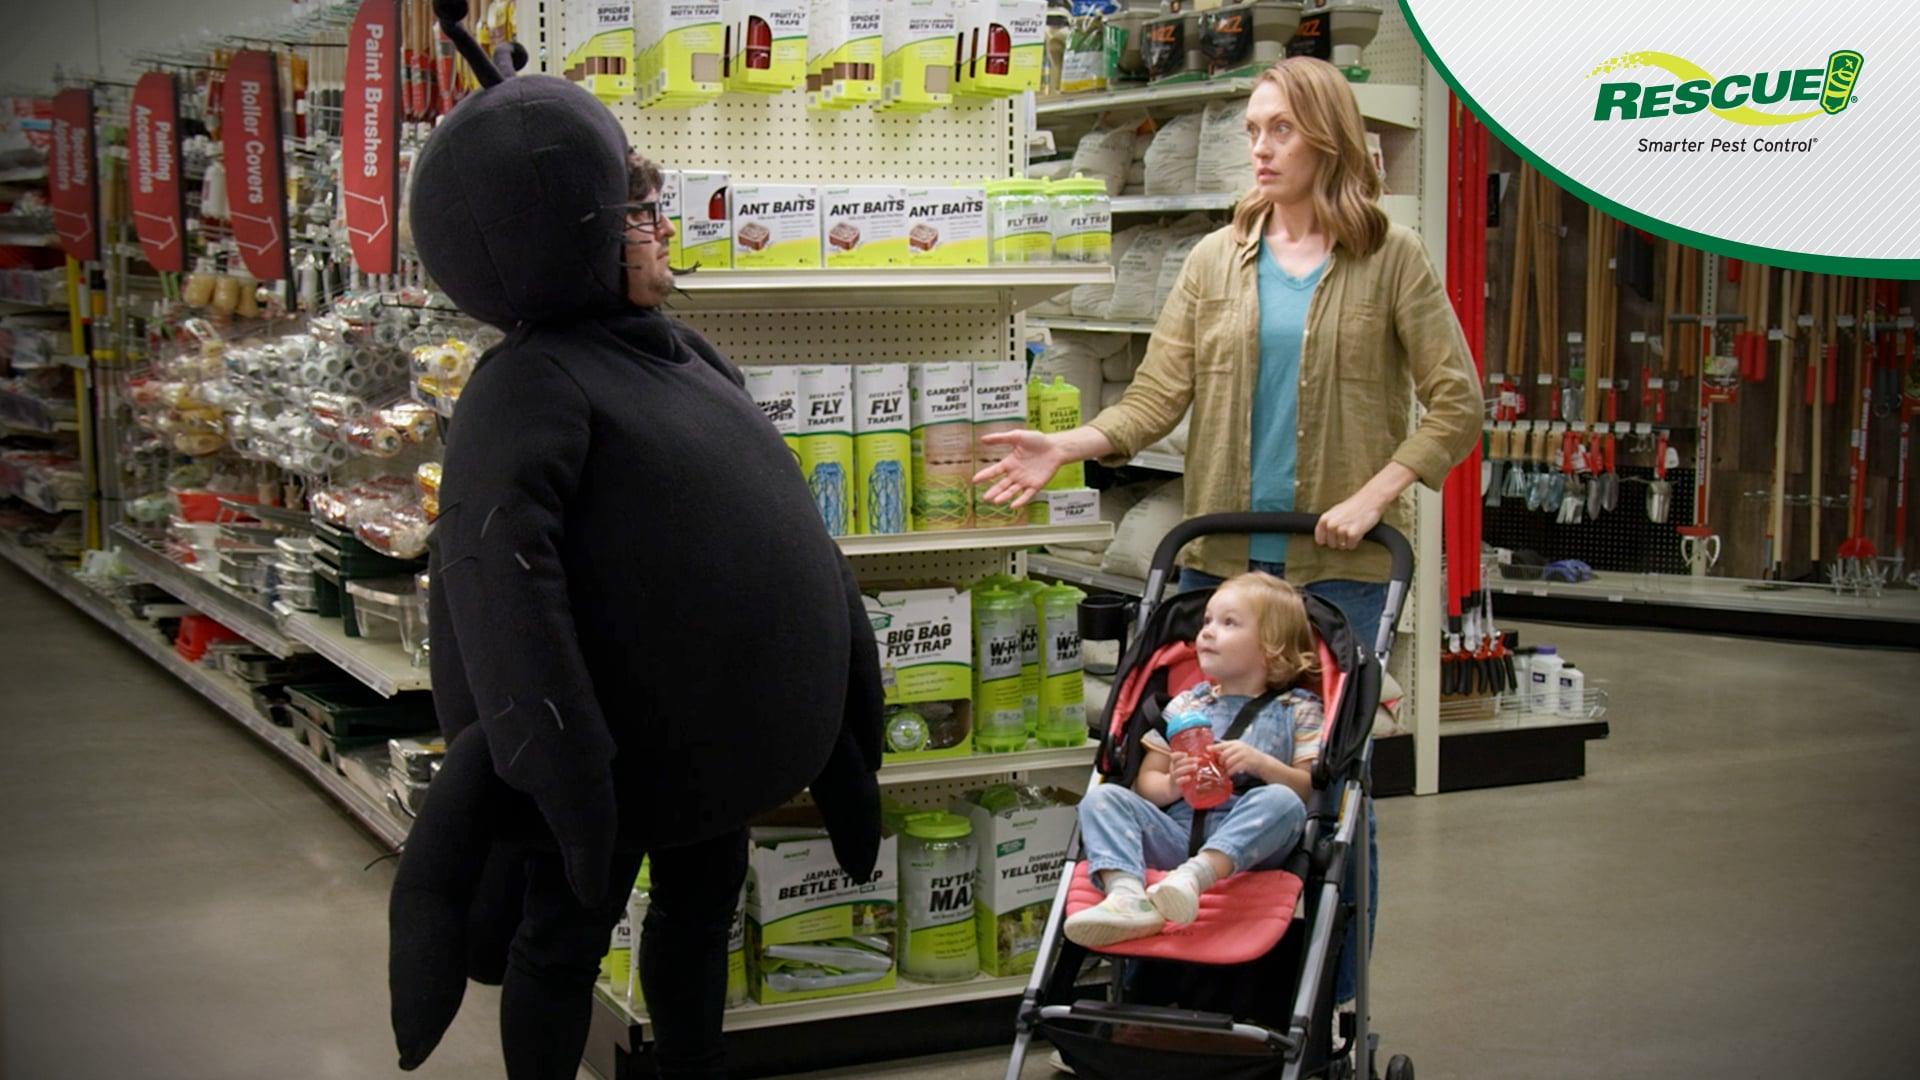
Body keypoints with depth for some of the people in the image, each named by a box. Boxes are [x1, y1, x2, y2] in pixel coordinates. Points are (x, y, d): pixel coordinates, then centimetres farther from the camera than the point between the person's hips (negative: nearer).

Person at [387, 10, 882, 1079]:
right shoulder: (532, 383, -20)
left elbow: (780, 515, 16)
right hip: (619, 738, -8)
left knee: (703, 908, 23)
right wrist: (562, 768, -37)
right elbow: (501, 573, -32)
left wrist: (845, 662, 16)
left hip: (718, 725, 8)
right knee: (568, 932, 9)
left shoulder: (681, 351, 7)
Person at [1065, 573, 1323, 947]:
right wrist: (1171, 785, -6)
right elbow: (1145, 782, 17)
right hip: (1176, 835, 3)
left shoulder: (1297, 710, 14)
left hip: (1245, 842, -3)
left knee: (1282, 802, -33)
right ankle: (1127, 896, -44)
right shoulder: (1184, 707, 23)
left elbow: (1312, 787, 3)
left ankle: (1194, 877, -51)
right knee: (1103, 797, -18)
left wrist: (1261, 764, -14)